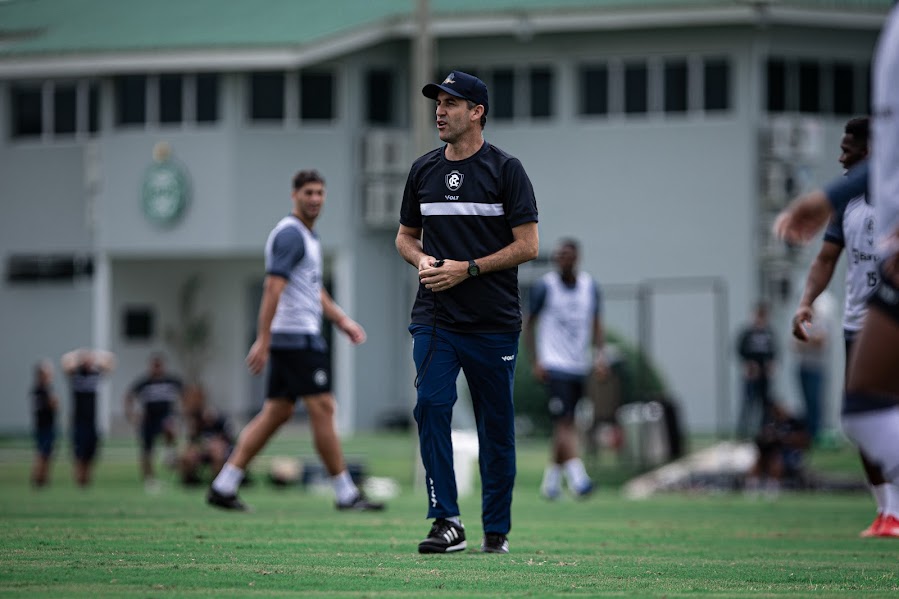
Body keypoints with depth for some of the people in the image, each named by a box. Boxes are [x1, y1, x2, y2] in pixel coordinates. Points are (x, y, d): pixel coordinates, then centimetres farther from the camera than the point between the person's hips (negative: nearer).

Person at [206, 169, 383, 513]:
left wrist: (342, 321, 23)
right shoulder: (290, 234, -12)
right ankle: (345, 494, -4)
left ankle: (223, 486, 6)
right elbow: (273, 288, -19)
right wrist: (263, 340, -24)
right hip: (296, 338, -10)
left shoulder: (308, 237, 20)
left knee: (277, 412, 8)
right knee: (322, 409, -7)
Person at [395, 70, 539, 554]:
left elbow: (527, 246, -6)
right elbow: (406, 236, 21)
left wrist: (467, 268, -14)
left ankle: (496, 529, 15)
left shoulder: (505, 170, -3)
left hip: (493, 322, -3)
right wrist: (422, 260, -2)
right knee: (431, 406, -14)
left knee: (496, 424, 4)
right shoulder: (423, 171, 11)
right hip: (434, 318, 3)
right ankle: (446, 522, -13)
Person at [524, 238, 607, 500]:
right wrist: (535, 361, -7)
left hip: (579, 367, 5)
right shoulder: (545, 286, -5)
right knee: (564, 422, -16)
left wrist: (599, 354, -1)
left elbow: (596, 324, 14)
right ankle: (577, 477, -25)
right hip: (554, 367, -5)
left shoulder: (590, 287, 6)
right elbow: (529, 324, 1)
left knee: (566, 424, 11)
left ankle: (552, 476, 23)